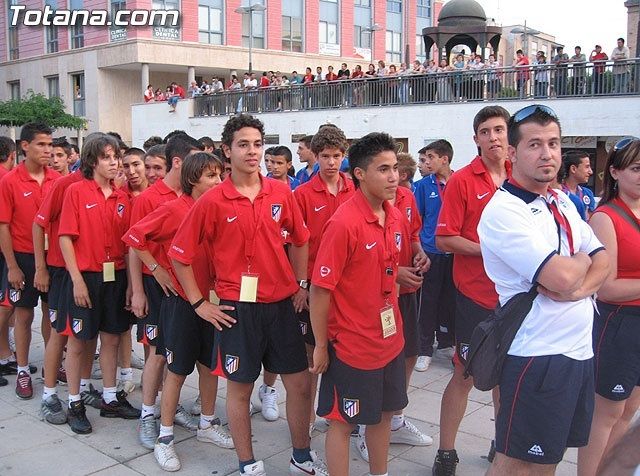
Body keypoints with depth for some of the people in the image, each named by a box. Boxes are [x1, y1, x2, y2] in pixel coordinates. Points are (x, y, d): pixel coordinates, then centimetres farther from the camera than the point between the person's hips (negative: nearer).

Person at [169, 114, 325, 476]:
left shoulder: (281, 193, 1)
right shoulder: (212, 202, -9)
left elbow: (300, 239, 16)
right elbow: (179, 254, -3)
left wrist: (301, 284, 10)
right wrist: (199, 303, -4)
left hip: (282, 303, 4)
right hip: (237, 307, -3)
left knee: (300, 382, 11)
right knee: (241, 387, 9)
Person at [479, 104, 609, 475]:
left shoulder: (563, 202, 10)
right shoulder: (503, 210, -17)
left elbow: (603, 263, 7)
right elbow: (560, 277, -24)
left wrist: (578, 287, -14)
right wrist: (582, 259, -2)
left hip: (581, 348, 8)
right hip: (538, 356, -8)